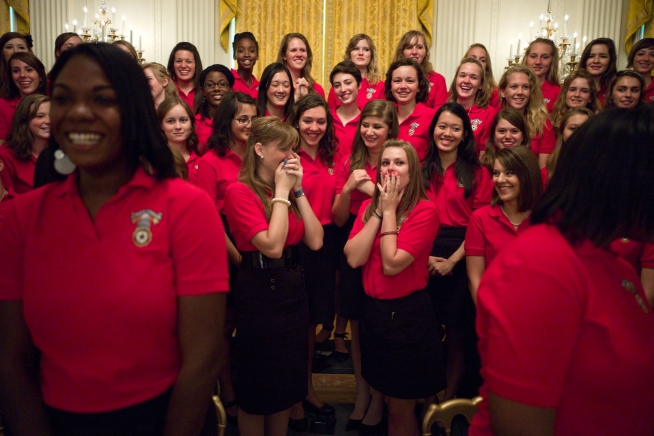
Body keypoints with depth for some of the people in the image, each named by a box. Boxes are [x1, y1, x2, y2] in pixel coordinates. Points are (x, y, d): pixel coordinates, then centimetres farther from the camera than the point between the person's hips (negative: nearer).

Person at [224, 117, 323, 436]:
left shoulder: (288, 189, 8)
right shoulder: (239, 191, -14)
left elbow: (315, 241, -3)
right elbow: (272, 245, -25)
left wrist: (297, 190, -6)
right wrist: (281, 191, -17)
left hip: (292, 286, 7)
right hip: (259, 290, -7)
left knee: (289, 378, 19)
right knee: (258, 383, 10)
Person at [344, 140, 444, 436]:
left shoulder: (425, 211, -15)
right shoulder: (369, 206, 3)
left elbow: (392, 264, -24)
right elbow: (353, 258, -11)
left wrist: (390, 211, -19)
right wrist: (378, 211, -14)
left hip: (407, 314, -6)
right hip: (373, 309, 6)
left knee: (400, 410, 9)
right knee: (385, 397, 23)